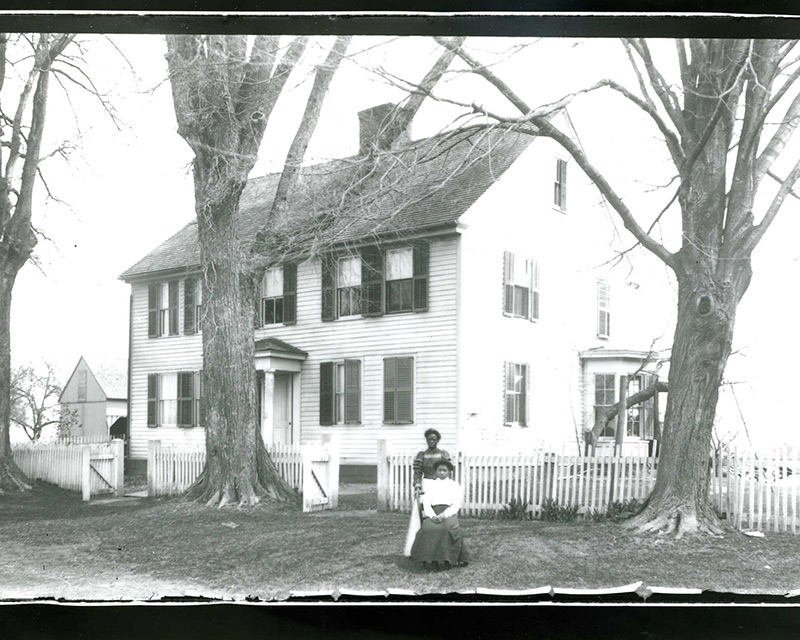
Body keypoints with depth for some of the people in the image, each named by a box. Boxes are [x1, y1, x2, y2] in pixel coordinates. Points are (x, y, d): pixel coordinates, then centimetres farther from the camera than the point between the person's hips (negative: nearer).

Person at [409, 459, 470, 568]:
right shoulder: (430, 484, 19)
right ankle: (429, 559, -28)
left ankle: (447, 559, -29)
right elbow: (426, 503, 6)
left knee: (449, 528, -35)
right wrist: (433, 515, -15)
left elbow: (456, 505, 3)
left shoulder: (455, 485, 15)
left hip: (449, 512, -1)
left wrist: (444, 515, -16)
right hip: (433, 512, 1)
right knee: (428, 528, -32)